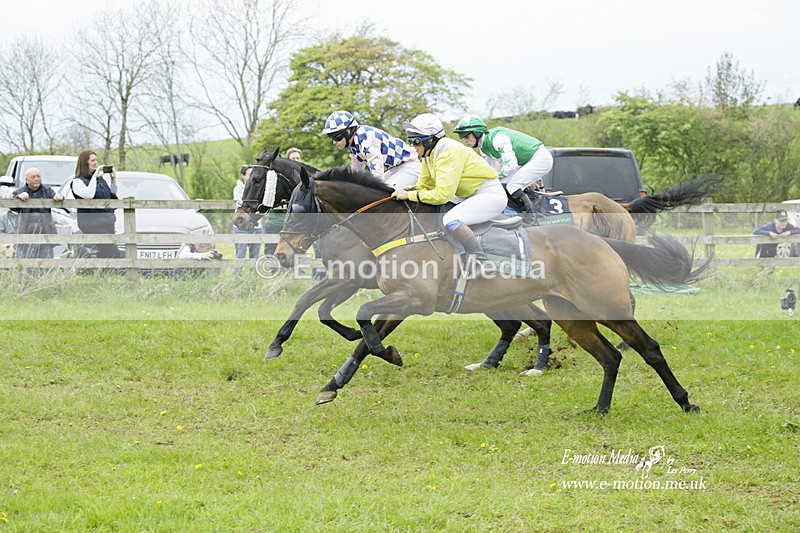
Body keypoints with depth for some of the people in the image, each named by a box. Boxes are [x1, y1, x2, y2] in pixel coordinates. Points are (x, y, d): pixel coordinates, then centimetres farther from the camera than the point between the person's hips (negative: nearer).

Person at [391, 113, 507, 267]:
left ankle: (480, 261, -29)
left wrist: (409, 195, -25)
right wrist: (403, 191, -4)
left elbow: (442, 194, -29)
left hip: (490, 194, -11)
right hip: (471, 195, 11)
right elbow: (424, 185, 14)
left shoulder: (448, 152, -23)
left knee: (450, 220, -30)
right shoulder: (429, 154, 6)